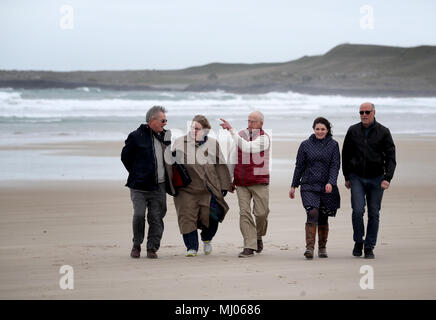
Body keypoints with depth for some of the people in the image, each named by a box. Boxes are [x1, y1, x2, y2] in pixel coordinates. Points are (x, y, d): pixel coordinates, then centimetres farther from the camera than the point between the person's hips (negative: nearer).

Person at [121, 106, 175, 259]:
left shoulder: (165, 136, 11)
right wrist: (137, 174, 5)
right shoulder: (136, 136, -4)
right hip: (139, 186, -4)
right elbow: (125, 156, 4)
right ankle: (136, 245, 9)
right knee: (139, 215, -11)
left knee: (156, 218, 1)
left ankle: (152, 248, 10)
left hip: (159, 187, 4)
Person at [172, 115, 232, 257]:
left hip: (208, 189, 0)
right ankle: (192, 247, 3)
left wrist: (224, 186, 10)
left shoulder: (213, 144, 10)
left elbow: (221, 165, 13)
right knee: (187, 218, -6)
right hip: (186, 188, 0)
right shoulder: (180, 143, 9)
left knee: (210, 216, -4)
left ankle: (207, 240, 25)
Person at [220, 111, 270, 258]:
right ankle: (249, 246, -6)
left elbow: (247, 148, -25)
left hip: (259, 182, -3)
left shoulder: (264, 138, -7)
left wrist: (231, 130, -25)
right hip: (241, 182, 3)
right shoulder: (240, 135, 8)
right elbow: (233, 157, 15)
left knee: (261, 213, -1)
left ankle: (259, 236, 29)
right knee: (244, 213, -6)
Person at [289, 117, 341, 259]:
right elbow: (299, 166, 9)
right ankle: (309, 247, -22)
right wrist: (293, 186, 10)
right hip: (309, 186, -1)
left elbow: (335, 165, -2)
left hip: (327, 188, 1)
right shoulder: (305, 145, 5)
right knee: (312, 213, -19)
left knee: (323, 218, 7)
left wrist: (331, 182, -17)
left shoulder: (333, 145, 4)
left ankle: (322, 248, 22)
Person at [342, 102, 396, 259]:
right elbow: (345, 155, 11)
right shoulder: (352, 131, 3)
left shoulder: (383, 132, -2)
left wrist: (387, 178, -15)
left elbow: (390, 157, -4)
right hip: (357, 178, 0)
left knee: (374, 214, 2)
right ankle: (358, 242, 6)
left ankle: (369, 247, 11)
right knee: (358, 210, -13)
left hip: (376, 179, 0)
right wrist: (347, 177, 9)